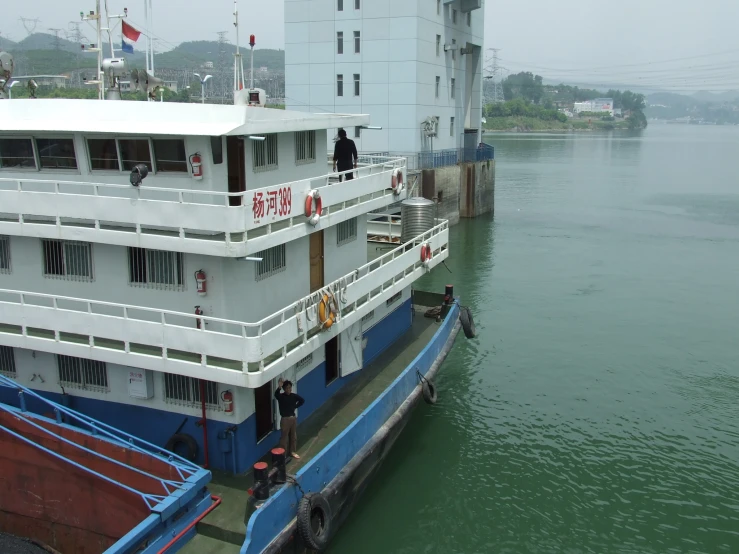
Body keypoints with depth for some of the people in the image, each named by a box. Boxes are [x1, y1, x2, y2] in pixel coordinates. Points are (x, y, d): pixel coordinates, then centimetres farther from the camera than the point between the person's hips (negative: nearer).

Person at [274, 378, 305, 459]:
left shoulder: (294, 396, -1)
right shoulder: (281, 396, -14)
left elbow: (302, 400, 17)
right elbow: (276, 394, -39)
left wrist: (295, 407, 6)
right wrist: (279, 387, -57)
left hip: (293, 418, 5)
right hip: (285, 419, -5)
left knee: (294, 436, 15)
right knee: (284, 437, 2)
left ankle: (293, 452, 30)